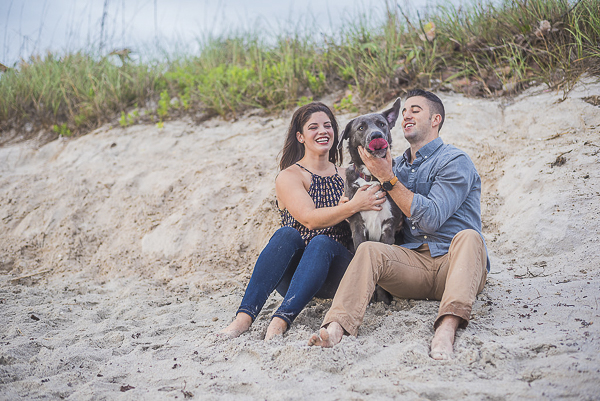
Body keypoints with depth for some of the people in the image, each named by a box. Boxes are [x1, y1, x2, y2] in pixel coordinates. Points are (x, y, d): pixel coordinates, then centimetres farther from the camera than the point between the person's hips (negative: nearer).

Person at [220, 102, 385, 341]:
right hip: (292, 273, -2)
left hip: (333, 270, 2)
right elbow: (309, 218, -13)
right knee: (287, 234, -33)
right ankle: (245, 316, -44)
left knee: (322, 242, -32)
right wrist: (353, 206, -23)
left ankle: (281, 320, -48)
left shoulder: (345, 175, 17)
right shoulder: (289, 176, 3)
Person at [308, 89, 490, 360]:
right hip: (414, 262, 4)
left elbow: (431, 219, -14)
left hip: (455, 262, -4)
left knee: (468, 237, -35)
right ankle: (336, 326, -43)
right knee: (369, 250, -22)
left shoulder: (455, 162, 0)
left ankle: (447, 326, -58)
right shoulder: (398, 165, 21)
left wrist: (388, 178, -12)